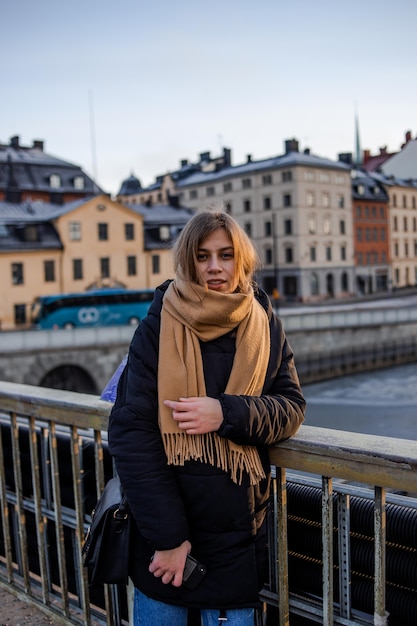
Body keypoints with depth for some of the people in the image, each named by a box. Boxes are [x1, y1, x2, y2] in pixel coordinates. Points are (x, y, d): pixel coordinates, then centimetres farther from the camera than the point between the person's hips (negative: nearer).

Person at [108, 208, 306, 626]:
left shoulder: (263, 326, 0)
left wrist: (228, 414, -22)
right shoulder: (159, 327, -10)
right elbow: (131, 431, -14)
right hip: (166, 533, -2)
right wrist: (167, 536, -16)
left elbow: (291, 407, -2)